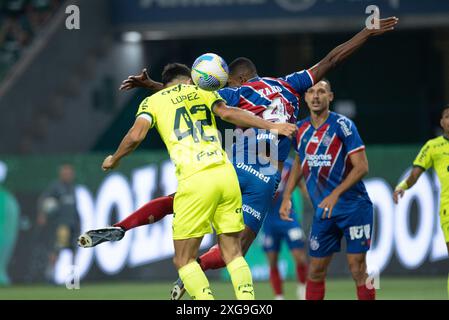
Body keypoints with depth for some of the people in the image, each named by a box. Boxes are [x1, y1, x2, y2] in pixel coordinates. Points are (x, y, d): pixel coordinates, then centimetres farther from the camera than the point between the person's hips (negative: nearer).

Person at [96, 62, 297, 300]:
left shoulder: (152, 101, 15)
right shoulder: (203, 93, 20)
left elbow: (135, 136, 0)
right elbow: (227, 113, 0)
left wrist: (114, 160, 18)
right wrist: (271, 126, -3)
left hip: (194, 180, -3)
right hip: (226, 173, 3)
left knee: (184, 260, 6)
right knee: (233, 253, 12)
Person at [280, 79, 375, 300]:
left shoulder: (342, 125, -11)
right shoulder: (301, 129, 6)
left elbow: (361, 167, -15)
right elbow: (299, 163, 24)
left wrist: (335, 194, -24)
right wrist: (287, 197, 15)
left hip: (353, 206, -5)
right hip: (323, 212, 5)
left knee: (357, 269, -7)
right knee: (316, 271, 5)